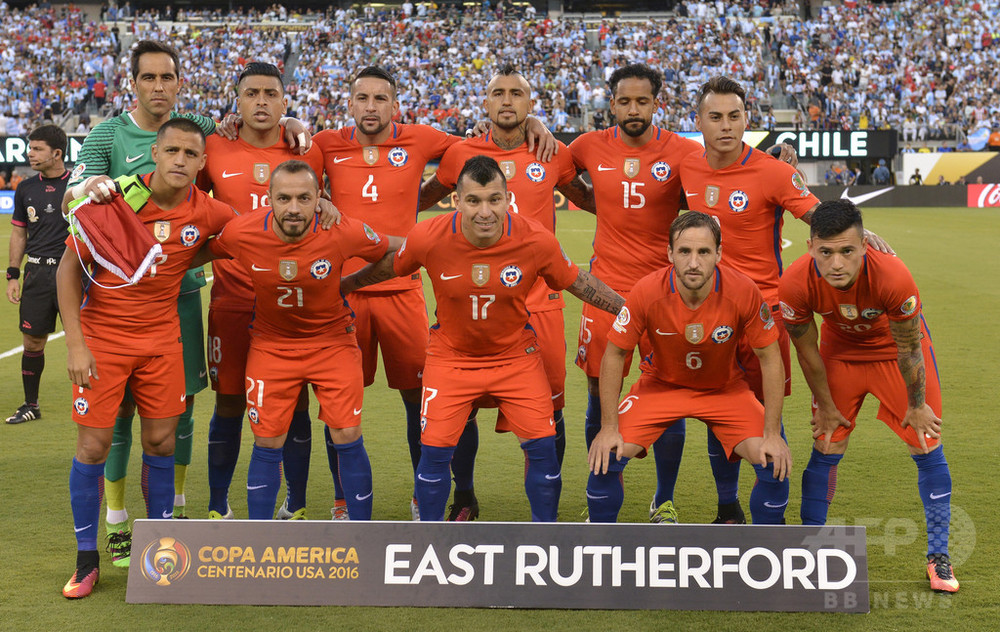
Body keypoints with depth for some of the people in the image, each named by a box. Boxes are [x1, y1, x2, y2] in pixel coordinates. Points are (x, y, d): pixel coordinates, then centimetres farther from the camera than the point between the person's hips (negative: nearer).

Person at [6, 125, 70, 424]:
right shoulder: (26, 188, 9)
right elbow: (19, 233, 16)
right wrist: (12, 275, 10)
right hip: (37, 273, 4)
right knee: (33, 341, 6)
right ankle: (31, 405, 20)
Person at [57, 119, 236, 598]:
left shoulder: (208, 213, -7)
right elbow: (69, 268, -7)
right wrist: (75, 344, -11)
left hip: (162, 339, 2)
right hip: (102, 337, -2)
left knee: (161, 444, 5)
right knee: (93, 446, -1)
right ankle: (86, 559, 14)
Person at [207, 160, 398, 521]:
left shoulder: (344, 233, -22)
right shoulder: (241, 233, -20)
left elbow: (396, 251, -4)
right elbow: (205, 252, 3)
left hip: (333, 341, -1)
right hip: (272, 345, 1)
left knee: (348, 438, -3)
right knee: (267, 443, 3)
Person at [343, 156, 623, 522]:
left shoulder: (536, 240, -21)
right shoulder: (427, 238, -21)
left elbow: (578, 282, -3)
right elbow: (387, 268, 1)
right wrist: (339, 288, 13)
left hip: (516, 354, 1)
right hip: (451, 355, 0)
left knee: (542, 447, -3)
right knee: (435, 449, -4)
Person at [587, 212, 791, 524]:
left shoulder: (743, 291, -26)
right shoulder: (647, 291, -26)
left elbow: (770, 358, -14)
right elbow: (614, 355, -13)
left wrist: (773, 434, -16)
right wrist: (609, 428, -16)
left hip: (725, 388, 0)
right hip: (661, 383, 0)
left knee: (774, 463, -18)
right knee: (607, 457, -16)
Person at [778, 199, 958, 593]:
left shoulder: (892, 276, -39)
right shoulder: (795, 284, -33)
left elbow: (908, 348, -21)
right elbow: (807, 351, -14)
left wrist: (917, 406, -8)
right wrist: (826, 406, -3)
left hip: (894, 348, -1)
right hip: (841, 350, 1)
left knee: (926, 446, -1)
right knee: (825, 450, -1)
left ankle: (938, 556, 13)